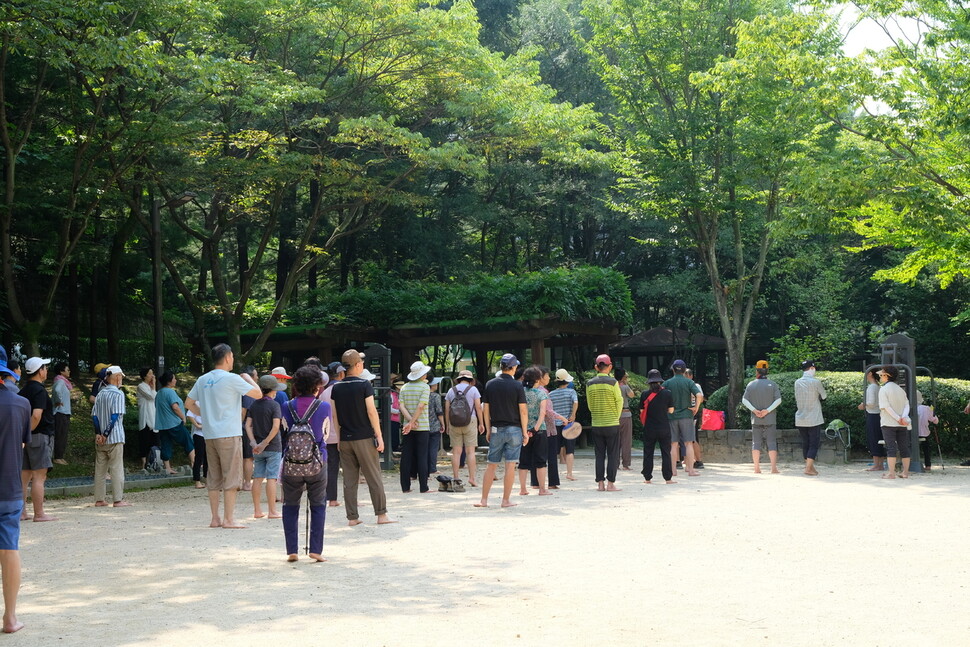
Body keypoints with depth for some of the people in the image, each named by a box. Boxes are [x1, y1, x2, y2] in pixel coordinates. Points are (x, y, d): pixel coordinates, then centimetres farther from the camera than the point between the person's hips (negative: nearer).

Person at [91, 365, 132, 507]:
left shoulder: (100, 393, 9)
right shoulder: (118, 394, -10)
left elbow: (94, 415, 4)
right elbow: (115, 416, -17)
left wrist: (98, 434, -1)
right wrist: (106, 434, -13)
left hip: (100, 438, 6)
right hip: (115, 437, -6)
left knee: (100, 469, 10)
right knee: (117, 469, -2)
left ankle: (99, 500, 13)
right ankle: (118, 499, -2)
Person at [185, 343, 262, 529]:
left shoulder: (202, 380, 11)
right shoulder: (231, 379, -9)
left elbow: (189, 403, 19)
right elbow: (258, 394, -8)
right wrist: (248, 378, 9)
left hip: (209, 435, 7)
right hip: (229, 434, -7)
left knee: (214, 478, 10)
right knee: (231, 477, -3)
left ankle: (215, 519, 13)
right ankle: (229, 519, -5)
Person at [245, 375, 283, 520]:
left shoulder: (254, 405, 8)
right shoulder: (274, 405, -9)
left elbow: (248, 425, 1)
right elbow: (276, 427, -18)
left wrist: (254, 442, -6)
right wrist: (265, 443, -14)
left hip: (257, 448, 5)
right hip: (273, 447, -5)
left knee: (258, 478, 8)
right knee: (271, 478, -4)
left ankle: (257, 510, 11)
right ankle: (272, 511, -2)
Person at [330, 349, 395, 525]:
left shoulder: (336, 387, 5)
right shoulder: (364, 385, -8)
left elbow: (335, 416, 7)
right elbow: (371, 412, -11)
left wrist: (339, 437, 15)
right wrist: (379, 435, -5)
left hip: (345, 439, 4)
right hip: (364, 438, -4)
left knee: (349, 480, 6)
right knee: (374, 478, 2)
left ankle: (352, 517, 7)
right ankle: (381, 515, 5)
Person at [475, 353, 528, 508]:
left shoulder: (490, 384, 3)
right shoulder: (517, 385, -6)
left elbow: (485, 409, 5)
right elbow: (523, 410, -7)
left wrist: (488, 430, 13)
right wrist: (525, 431, -1)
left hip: (496, 430, 3)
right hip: (514, 429, -3)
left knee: (492, 465, 7)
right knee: (510, 465, 0)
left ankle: (484, 500, 6)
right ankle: (506, 500, 2)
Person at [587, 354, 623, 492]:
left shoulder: (590, 384, 2)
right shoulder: (612, 382, -9)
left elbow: (589, 404, 9)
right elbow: (619, 402, -3)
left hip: (596, 424, 3)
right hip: (612, 424, -3)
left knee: (600, 455, 9)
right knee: (613, 455, 3)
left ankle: (600, 483, 8)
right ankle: (610, 484, 0)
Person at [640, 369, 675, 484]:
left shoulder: (644, 394, -5)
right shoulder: (667, 393, -5)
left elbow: (642, 411, 1)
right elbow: (671, 410, 2)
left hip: (649, 428, 0)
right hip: (664, 427, 0)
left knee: (648, 453, 9)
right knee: (666, 453, 5)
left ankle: (647, 478, 9)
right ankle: (668, 478, 4)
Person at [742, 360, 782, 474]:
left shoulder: (751, 384, 2)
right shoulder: (772, 384, -2)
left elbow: (744, 400, -4)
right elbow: (778, 400, -10)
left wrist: (754, 410, -8)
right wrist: (768, 410, -12)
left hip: (756, 419, 1)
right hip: (770, 419, -1)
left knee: (756, 443, 7)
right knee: (772, 443, 1)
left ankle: (756, 468, 6)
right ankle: (774, 467, -5)